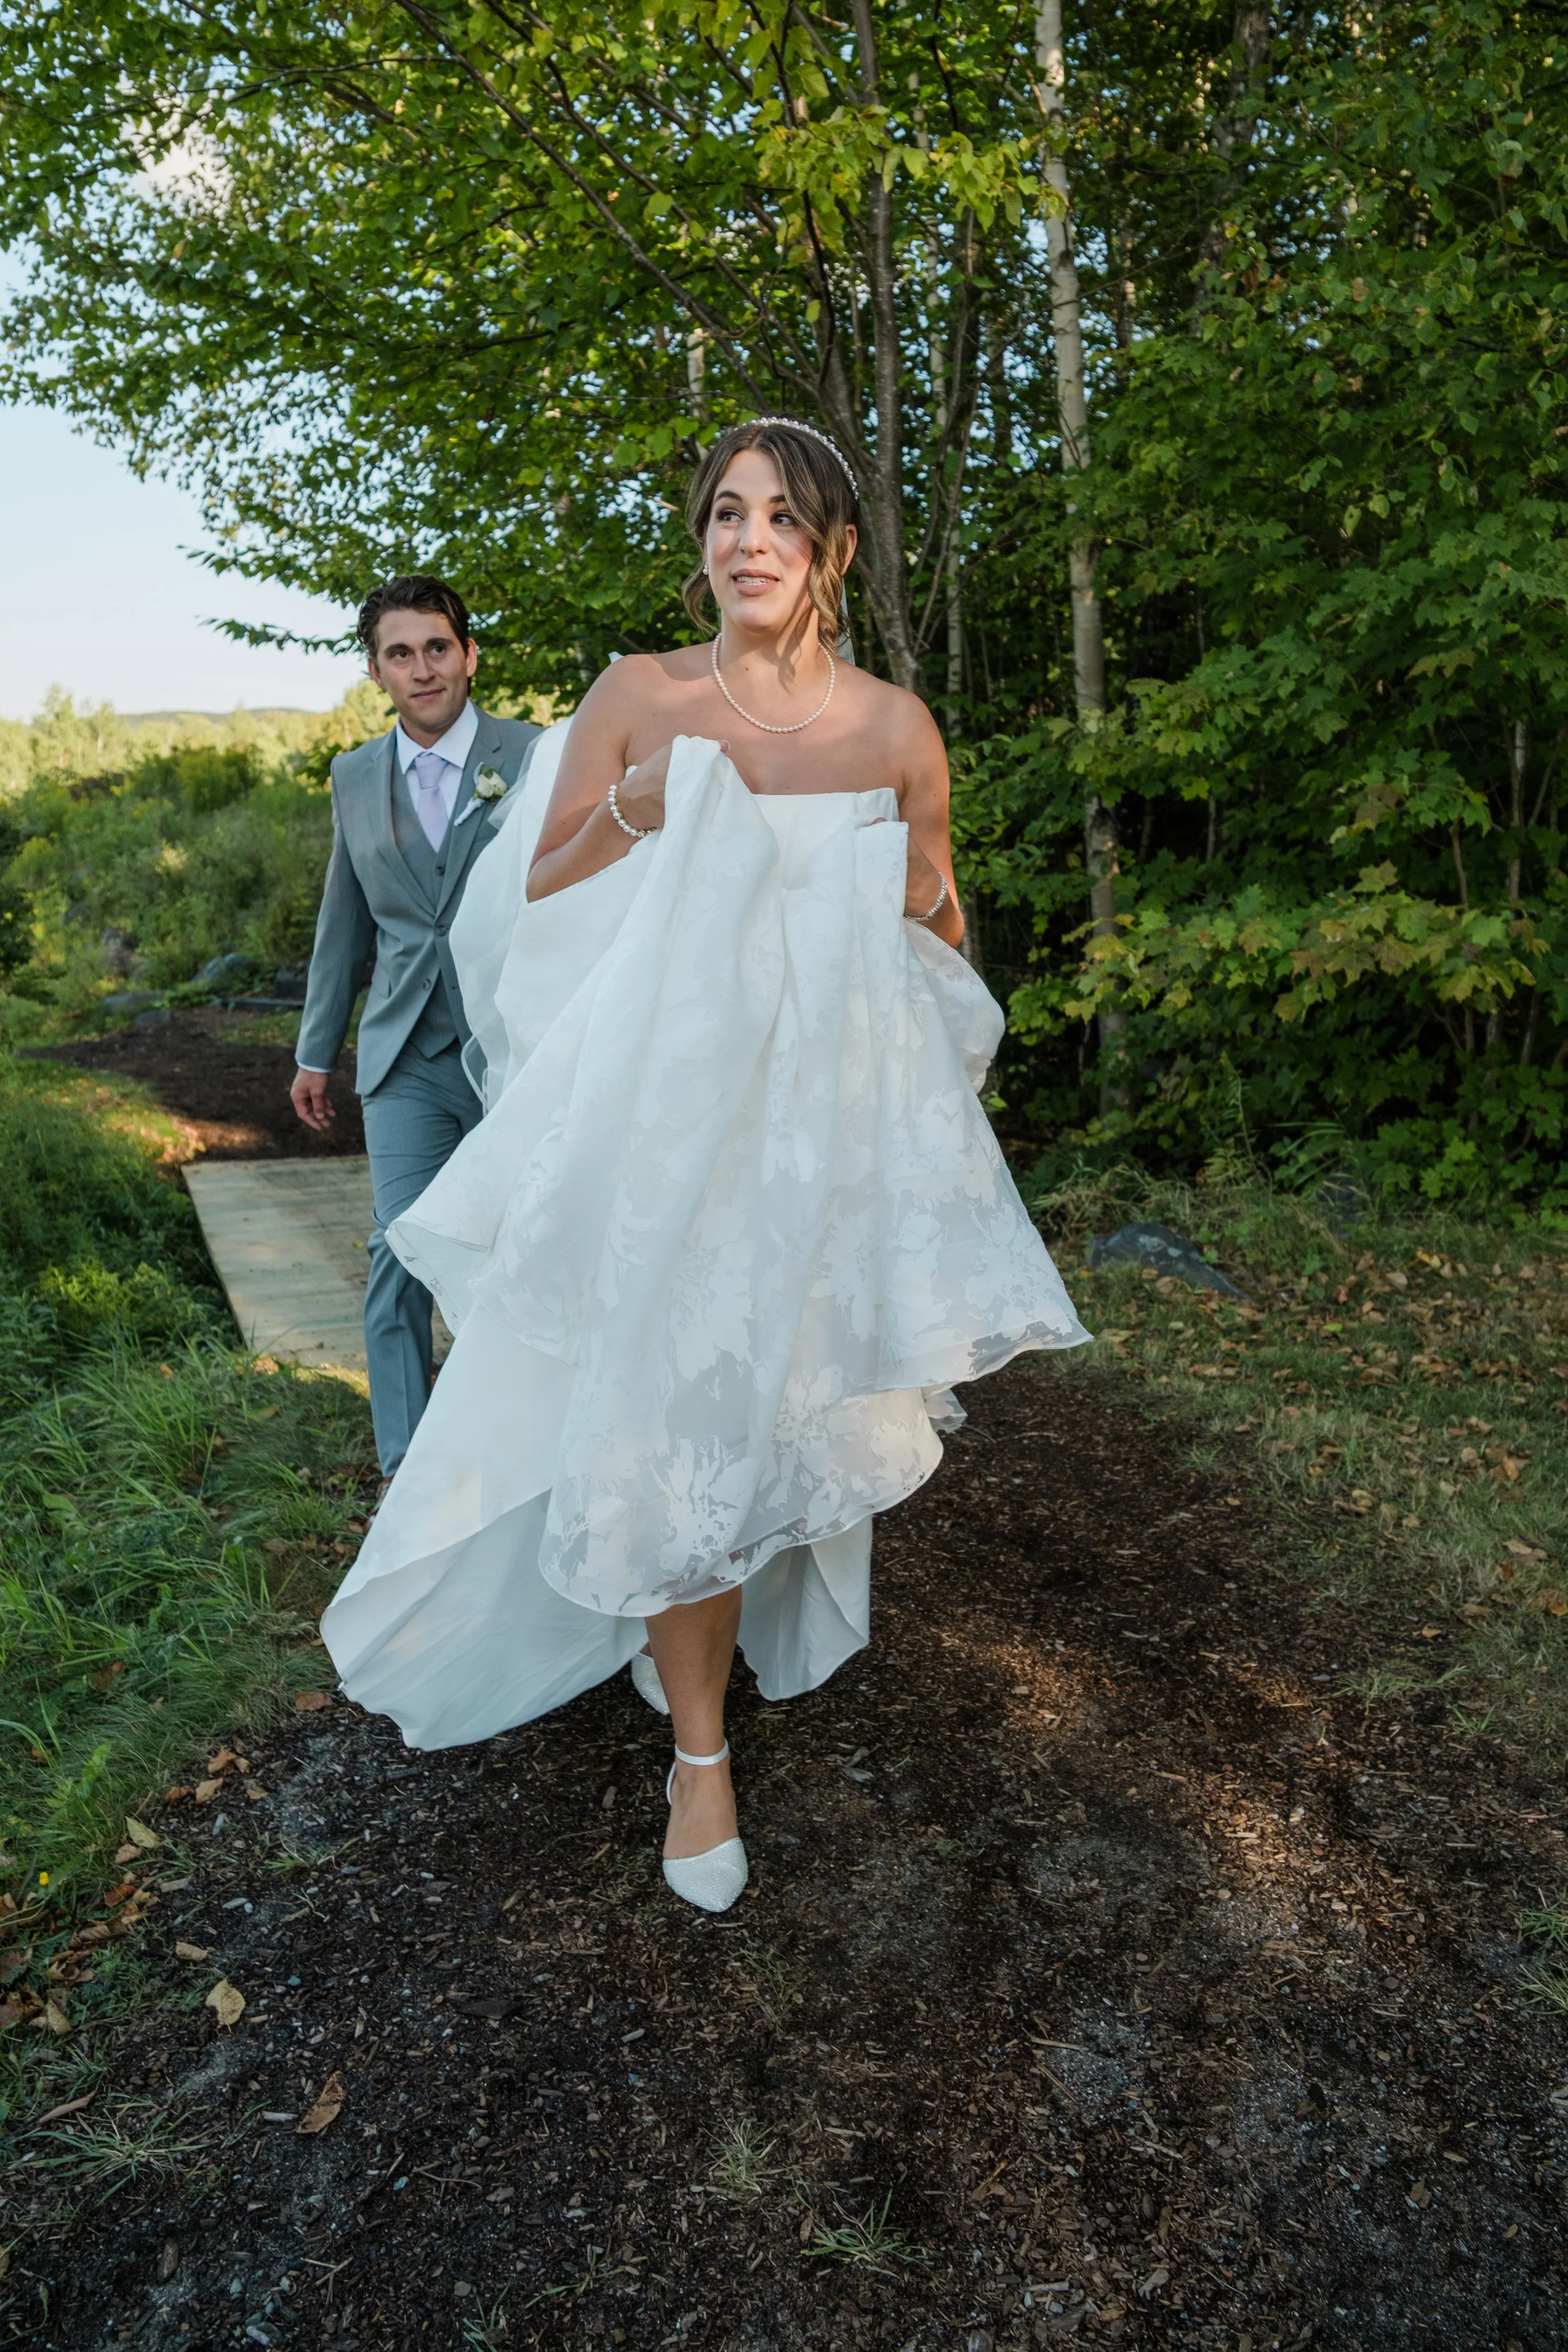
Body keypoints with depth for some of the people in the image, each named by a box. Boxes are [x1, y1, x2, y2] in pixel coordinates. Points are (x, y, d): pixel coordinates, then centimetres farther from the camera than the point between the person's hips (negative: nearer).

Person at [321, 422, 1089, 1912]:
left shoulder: (895, 726, 1)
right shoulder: (638, 697, -3)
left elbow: (937, 940, 12)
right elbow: (537, 907, 0)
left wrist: (926, 906, -11)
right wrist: (632, 820, -18)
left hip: (829, 1129, 2)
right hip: (666, 1114, -2)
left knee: (781, 1399, 13)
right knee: (666, 1417, -3)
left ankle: (708, 1633, 44)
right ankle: (699, 1746, 19)